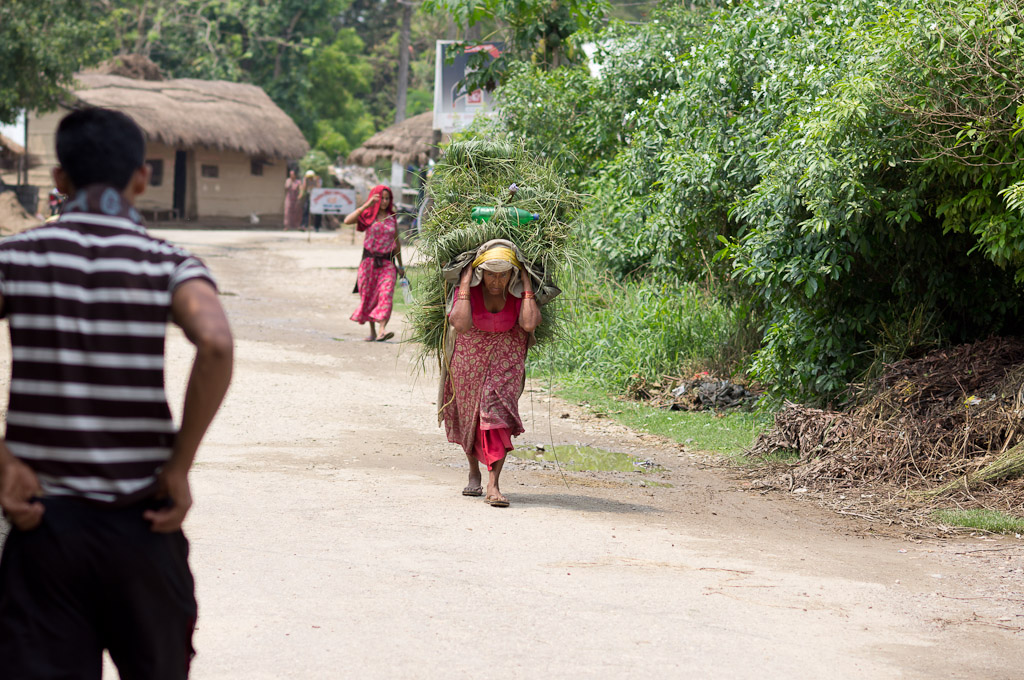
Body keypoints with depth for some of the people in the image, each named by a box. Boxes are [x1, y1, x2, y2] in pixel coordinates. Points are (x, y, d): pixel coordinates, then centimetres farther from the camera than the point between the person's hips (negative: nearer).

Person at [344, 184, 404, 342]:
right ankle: (372, 331, 19)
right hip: (369, 260, -1)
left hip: (387, 262, 1)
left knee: (386, 295, -16)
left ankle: (383, 329, -28)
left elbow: (397, 241, 18)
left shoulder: (392, 218, 9)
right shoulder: (367, 216, 2)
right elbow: (348, 220, -17)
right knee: (368, 297, 5)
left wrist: (400, 265, 21)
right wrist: (367, 205, -22)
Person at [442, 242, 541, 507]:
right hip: (469, 360, 1)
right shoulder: (468, 290, -19)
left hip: (505, 359, -1)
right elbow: (461, 324, -35)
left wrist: (527, 285, -26)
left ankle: (493, 485, -21)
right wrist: (465, 283, -30)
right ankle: (474, 471, 40)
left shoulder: (518, 292, -15)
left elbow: (529, 323, -33)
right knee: (467, 415, 15)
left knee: (498, 413, -18)